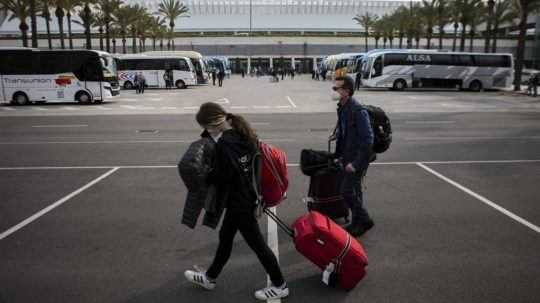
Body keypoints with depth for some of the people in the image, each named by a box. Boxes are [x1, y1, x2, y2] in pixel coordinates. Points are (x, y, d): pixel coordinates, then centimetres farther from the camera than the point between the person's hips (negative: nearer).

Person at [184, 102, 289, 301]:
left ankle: (279, 286, 21)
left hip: (239, 202, -10)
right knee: (225, 237, 22)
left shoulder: (224, 144, -26)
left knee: (256, 243, 5)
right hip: (248, 194, 10)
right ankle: (210, 277, 40)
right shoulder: (243, 134, 1)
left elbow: (221, 177, -22)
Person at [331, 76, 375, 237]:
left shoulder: (358, 111, -22)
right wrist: (339, 154, 14)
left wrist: (356, 163, -23)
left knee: (347, 191, -7)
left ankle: (363, 220, 11)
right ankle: (358, 223, 30)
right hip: (347, 156, 9)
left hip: (358, 157, -9)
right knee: (354, 191, 17)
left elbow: (367, 140, -23)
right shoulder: (342, 108, 6)